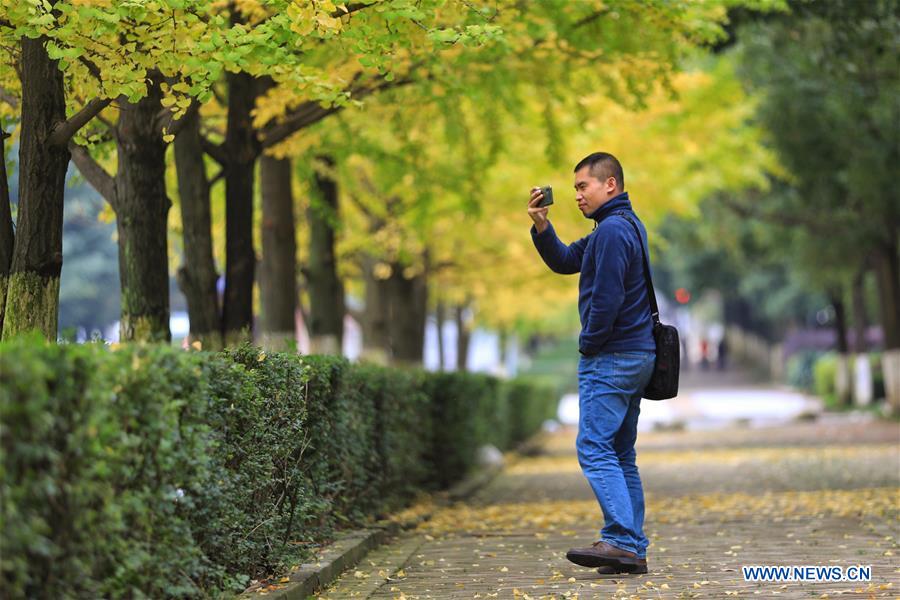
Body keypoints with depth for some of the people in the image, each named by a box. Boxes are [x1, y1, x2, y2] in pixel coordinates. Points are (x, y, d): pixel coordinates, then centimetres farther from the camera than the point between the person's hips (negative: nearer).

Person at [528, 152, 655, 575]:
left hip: (610, 358, -10)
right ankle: (633, 551, 9)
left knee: (594, 448, -11)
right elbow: (564, 261, 22)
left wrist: (588, 343, -8)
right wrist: (541, 226, 6)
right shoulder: (624, 226, 19)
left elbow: (606, 298, -21)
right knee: (620, 454, 10)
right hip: (637, 356, 10)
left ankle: (621, 540, -19)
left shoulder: (613, 230, -14)